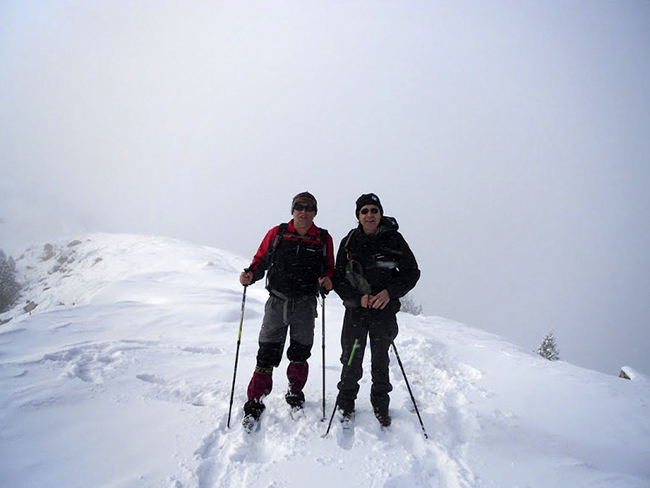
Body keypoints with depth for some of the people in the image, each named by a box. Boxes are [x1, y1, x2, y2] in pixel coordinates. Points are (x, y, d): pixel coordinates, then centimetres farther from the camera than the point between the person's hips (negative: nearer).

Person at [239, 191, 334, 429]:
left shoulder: (324, 239, 4)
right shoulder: (277, 233, 3)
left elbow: (329, 269, 9)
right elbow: (261, 260, 7)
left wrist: (327, 280, -12)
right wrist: (250, 274, -12)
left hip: (305, 305, 1)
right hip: (277, 302, 0)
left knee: (300, 354, 12)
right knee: (267, 354, -1)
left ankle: (295, 392, 38)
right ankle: (255, 402, 15)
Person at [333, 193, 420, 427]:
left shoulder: (394, 239, -2)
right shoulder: (349, 242, 0)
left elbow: (412, 272, 2)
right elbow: (338, 279, 2)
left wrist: (390, 292, -12)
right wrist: (358, 298, -13)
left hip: (385, 309, 0)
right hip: (355, 308, 1)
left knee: (380, 360, 10)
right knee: (351, 359, 5)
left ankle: (380, 404, 31)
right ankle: (346, 403, 27)